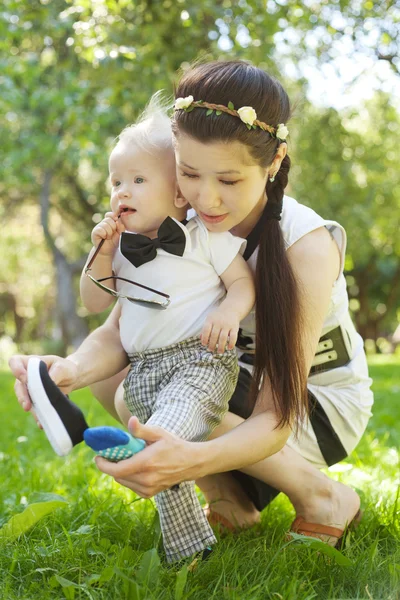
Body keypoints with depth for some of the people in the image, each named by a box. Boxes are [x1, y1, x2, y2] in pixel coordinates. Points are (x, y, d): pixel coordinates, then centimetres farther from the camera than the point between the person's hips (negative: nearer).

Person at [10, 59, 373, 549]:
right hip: (243, 386, 5)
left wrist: (192, 461, -55)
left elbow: (276, 421, -34)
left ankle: (325, 498, -9)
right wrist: (72, 369, -42)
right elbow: (119, 330, -17)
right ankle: (232, 499, -1)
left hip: (322, 403, -5)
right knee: (113, 383, -18)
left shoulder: (306, 246, -31)